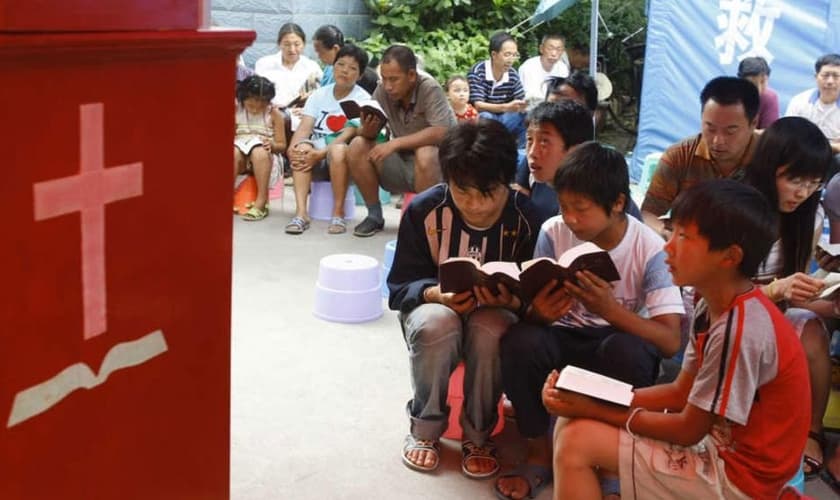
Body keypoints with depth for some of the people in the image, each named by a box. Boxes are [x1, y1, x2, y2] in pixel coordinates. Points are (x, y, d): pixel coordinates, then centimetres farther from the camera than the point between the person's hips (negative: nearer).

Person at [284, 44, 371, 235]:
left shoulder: (362, 99, -2)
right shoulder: (319, 95, 10)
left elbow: (348, 135, -14)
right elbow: (304, 127, -1)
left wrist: (320, 153, -28)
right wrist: (292, 148, -23)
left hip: (343, 160, -3)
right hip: (316, 158, 3)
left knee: (337, 150, -36)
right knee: (302, 147, -29)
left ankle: (338, 213, -26)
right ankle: (301, 212, -35)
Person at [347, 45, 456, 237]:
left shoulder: (430, 89, -20)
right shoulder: (383, 91, -7)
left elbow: (441, 133, -30)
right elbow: (367, 134, -3)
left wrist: (395, 143, -32)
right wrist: (367, 129, -28)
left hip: (437, 165, -5)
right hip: (402, 163, 5)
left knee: (425, 153, -36)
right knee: (357, 147, -14)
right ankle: (374, 215, -3)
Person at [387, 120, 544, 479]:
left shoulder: (525, 218, -18)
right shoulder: (424, 209, -16)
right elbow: (400, 286, -11)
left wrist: (510, 300, -36)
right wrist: (437, 294, -32)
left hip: (497, 315, 0)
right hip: (434, 306, 0)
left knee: (490, 328, -36)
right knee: (436, 324, -36)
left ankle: (478, 434, -11)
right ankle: (425, 427, -9)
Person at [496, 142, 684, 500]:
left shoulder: (649, 249, -17)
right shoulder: (553, 233, -10)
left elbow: (670, 342, -21)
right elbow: (530, 312, -5)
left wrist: (610, 309, -37)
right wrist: (539, 313, -31)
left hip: (620, 344, -2)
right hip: (565, 340, 2)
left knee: (625, 350, -37)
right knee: (520, 340, -30)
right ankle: (539, 454, -8)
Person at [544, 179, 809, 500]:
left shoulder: (740, 332, -27)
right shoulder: (715, 309, 2)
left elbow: (688, 431, -19)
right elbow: (681, 392, 7)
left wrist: (596, 410, -11)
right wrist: (594, 399, -4)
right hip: (719, 446, 9)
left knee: (577, 441, -16)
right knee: (575, 424, 4)